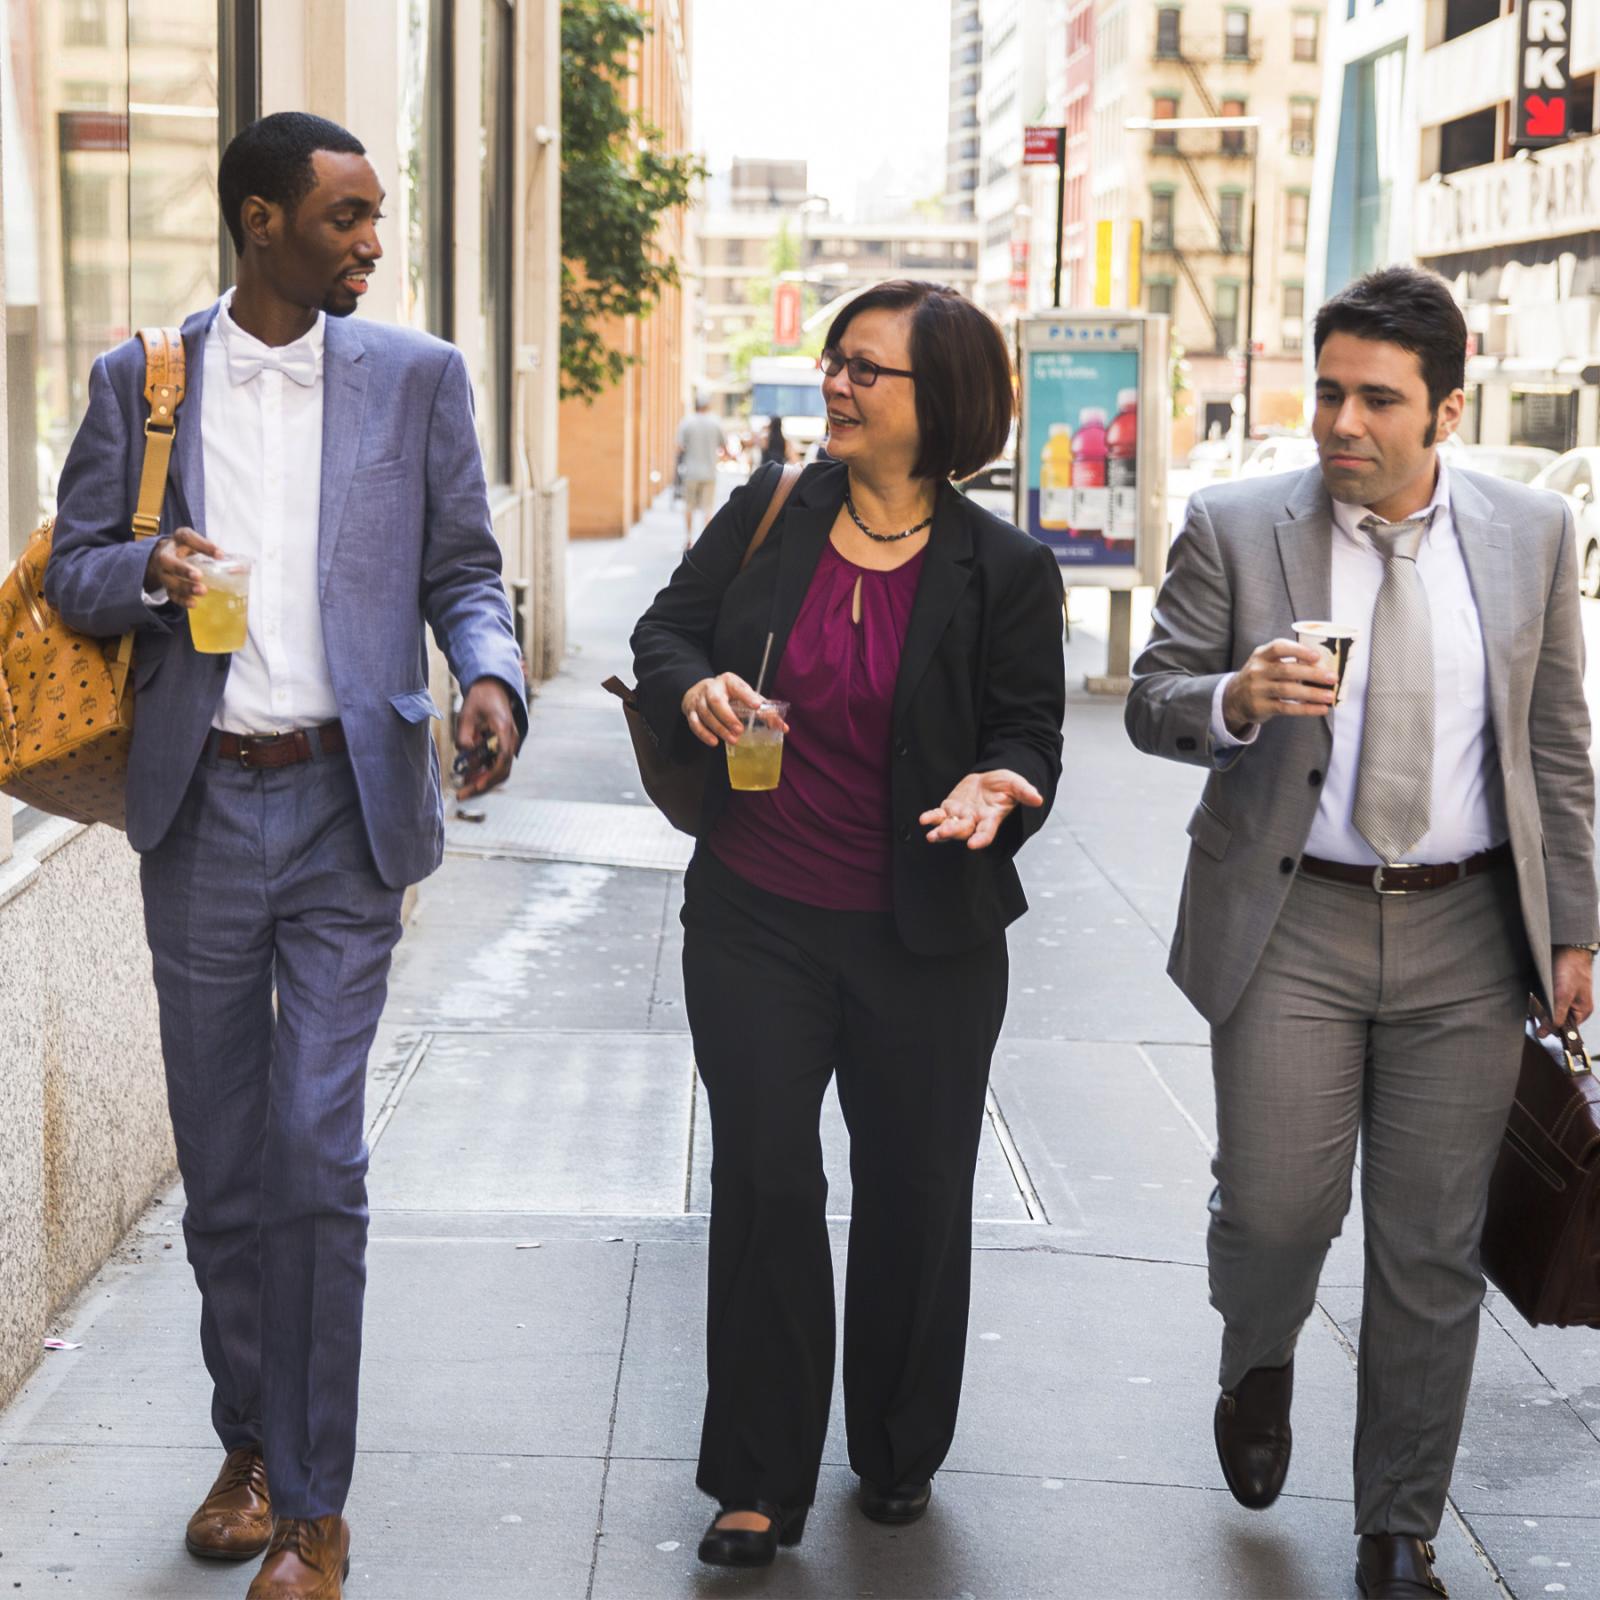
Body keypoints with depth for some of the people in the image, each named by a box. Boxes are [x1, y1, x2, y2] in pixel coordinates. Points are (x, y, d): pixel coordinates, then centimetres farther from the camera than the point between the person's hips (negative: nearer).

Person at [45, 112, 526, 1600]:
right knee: (222, 1163, 11)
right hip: (201, 809, 2)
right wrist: (149, 570, -15)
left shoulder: (417, 377, 4)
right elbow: (70, 569, 8)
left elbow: (461, 570, 7)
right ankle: (248, 1438, 31)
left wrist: (490, 674, -14)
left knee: (318, 1157, -7)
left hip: (347, 807, -2)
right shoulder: (138, 379, 5)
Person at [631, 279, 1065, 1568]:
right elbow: (667, 629, 9)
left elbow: (1031, 729, -2)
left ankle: (899, 1456, 34)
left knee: (914, 1196, 11)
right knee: (764, 1186, 2)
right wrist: (694, 689, -14)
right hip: (756, 922, 1)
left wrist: (1003, 782, -25)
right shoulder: (769, 513, 0)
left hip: (925, 942, -1)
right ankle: (759, 1484, 15)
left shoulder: (1005, 570, -6)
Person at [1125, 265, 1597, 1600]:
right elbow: (1153, 701, 1)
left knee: (1432, 1253, 6)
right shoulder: (1235, 529, -1)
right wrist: (1236, 699, -21)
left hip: (1466, 937, 2)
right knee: (1277, 1207, -6)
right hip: (1291, 926, -1)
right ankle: (1260, 1360, 32)